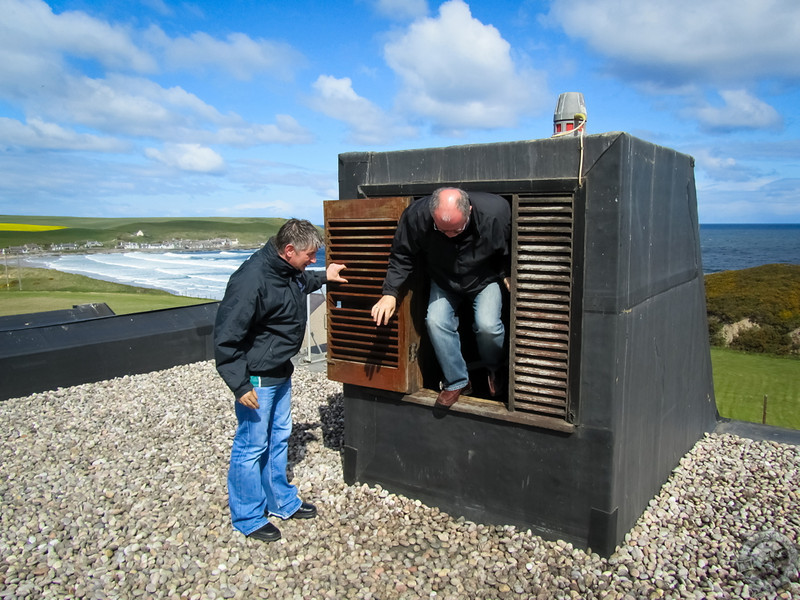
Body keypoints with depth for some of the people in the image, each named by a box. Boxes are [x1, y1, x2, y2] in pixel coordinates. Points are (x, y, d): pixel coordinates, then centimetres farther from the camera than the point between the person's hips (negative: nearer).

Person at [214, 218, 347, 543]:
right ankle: (248, 518, 23)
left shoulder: (287, 270, 1)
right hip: (257, 380, -9)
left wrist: (323, 277, 23)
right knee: (251, 447, 5)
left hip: (281, 373, 10)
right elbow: (226, 337, -26)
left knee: (279, 438, 21)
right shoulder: (252, 280, -28)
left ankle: (282, 501, 39)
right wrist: (240, 385, -25)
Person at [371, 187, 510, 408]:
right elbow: (401, 256, -15)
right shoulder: (416, 215, -30)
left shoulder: (496, 211, -33)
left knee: (487, 325, -21)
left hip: (485, 278, -2)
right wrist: (390, 293, -22)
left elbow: (511, 249, -11)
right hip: (443, 281, 2)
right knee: (436, 321, -19)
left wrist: (507, 274, -15)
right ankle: (457, 382, 2)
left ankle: (494, 370, 14)